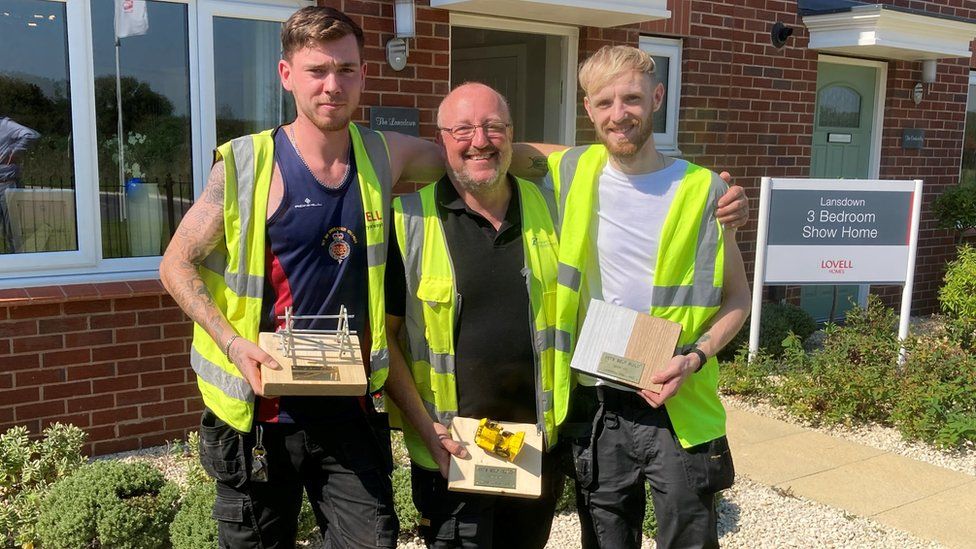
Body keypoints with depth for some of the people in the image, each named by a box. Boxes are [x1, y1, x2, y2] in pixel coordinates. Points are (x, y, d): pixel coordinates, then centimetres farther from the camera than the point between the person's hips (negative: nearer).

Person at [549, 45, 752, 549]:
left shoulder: (702, 190, -4)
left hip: (679, 406, -1)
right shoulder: (569, 176, -1)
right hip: (594, 406, 1)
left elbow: (736, 296, 3)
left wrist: (696, 356, -12)